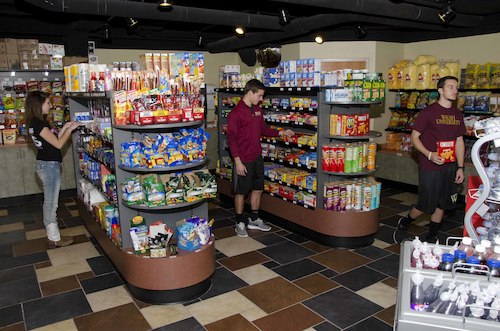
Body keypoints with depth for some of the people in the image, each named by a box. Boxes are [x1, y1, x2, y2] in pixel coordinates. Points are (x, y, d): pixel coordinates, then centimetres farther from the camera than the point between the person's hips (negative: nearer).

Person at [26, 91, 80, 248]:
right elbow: (58, 144, -19)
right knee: (51, 202, 0)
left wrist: (64, 128, 10)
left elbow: (53, 140, 15)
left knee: (50, 201, 16)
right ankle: (54, 239, 11)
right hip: (49, 165, -10)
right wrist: (70, 129, -8)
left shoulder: (37, 122, 10)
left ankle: (52, 234, 27)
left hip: (47, 164, 10)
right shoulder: (38, 124, -20)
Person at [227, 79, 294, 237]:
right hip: (243, 160, -8)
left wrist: (281, 132, 8)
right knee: (241, 192, 5)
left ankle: (254, 220, 31)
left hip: (257, 157, 8)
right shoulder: (236, 113, -15)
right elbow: (231, 139, -16)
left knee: (258, 188, 15)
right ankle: (240, 223, 20)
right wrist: (238, 162, -19)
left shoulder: (257, 110, 8)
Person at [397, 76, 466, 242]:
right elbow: (414, 137, -9)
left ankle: (432, 237, 26)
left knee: (442, 203, 12)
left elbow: (459, 142, 13)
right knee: (426, 204, 0)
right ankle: (405, 221, 27)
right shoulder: (428, 112, -10)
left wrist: (460, 167, 8)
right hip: (430, 167, -6)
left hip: (450, 167, 6)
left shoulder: (457, 115, 8)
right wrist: (429, 155, -22)